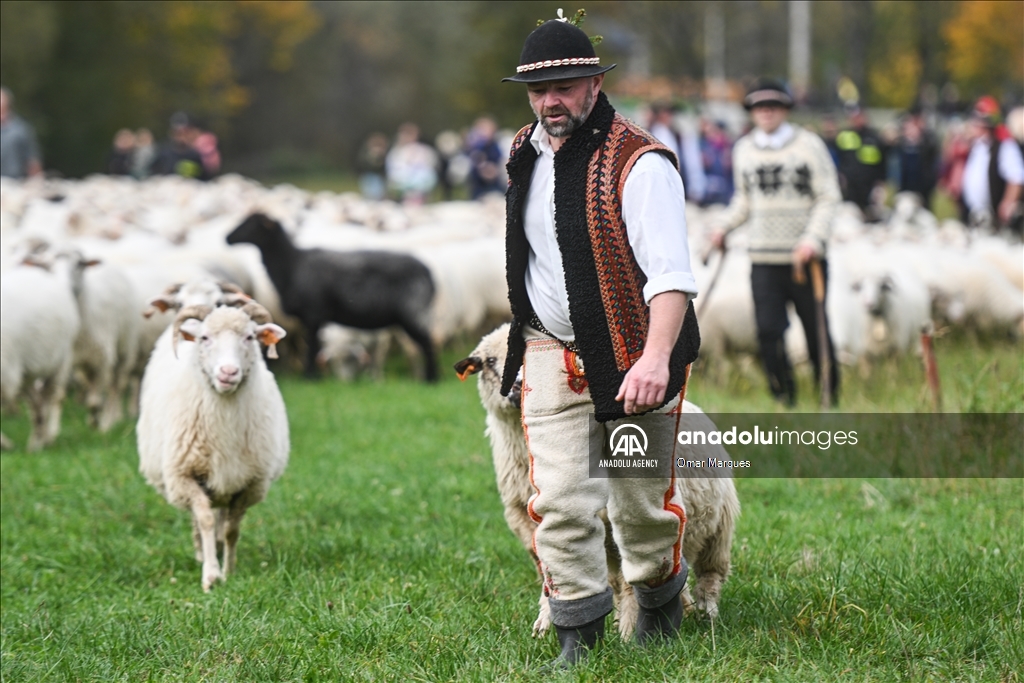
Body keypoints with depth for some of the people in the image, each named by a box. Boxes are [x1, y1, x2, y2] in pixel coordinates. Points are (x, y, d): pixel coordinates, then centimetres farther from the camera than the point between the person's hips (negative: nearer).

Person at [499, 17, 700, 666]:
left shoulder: (640, 163, -16)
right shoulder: (526, 154, 7)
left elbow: (669, 271, -24)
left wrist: (656, 358, -36)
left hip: (632, 359, -5)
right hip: (551, 360, 5)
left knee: (644, 503, 9)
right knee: (559, 502, -4)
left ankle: (660, 607, 36)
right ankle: (578, 638, 6)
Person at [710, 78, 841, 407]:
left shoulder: (809, 144, -1)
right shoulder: (743, 149, 10)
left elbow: (828, 198, -3)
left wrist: (813, 238, -16)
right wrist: (724, 226, 6)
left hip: (805, 256, -3)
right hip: (763, 257, 3)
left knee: (817, 330, 3)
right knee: (768, 331, -7)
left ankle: (829, 400, 17)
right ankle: (784, 401, 2)